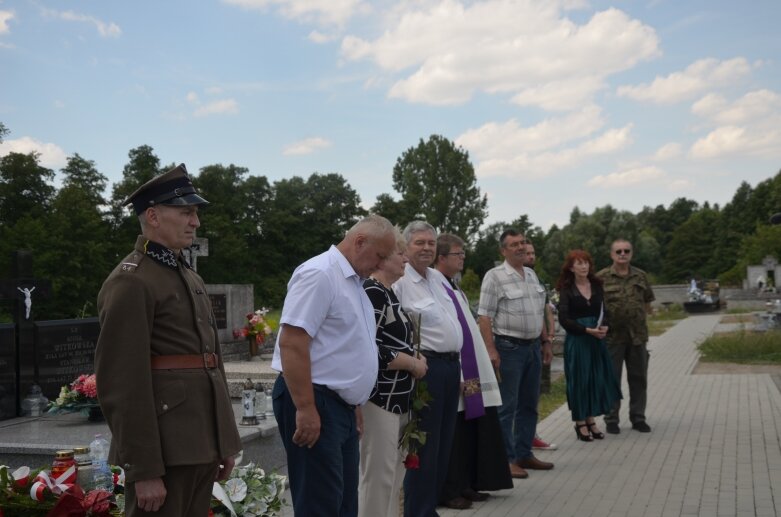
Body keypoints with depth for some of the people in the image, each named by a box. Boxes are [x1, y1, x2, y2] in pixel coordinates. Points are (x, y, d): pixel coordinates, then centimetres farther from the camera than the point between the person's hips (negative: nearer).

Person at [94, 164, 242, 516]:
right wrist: (144, 469, -20)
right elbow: (122, 382, -17)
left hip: (200, 444, 8)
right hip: (163, 449, -8)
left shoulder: (190, 278, 16)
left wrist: (224, 442, 17)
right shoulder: (130, 281, -11)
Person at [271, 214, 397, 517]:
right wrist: (305, 409, -24)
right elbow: (291, 343, -22)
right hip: (315, 403, -10)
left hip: (340, 404, 10)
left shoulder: (353, 281, 15)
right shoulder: (319, 274, -15)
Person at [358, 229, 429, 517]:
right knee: (378, 475, -5)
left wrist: (414, 359, 7)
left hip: (396, 399, 10)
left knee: (394, 473, 15)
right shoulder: (372, 292, -14)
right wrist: (413, 364, -12)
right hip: (379, 398, -10)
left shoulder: (388, 292, 15)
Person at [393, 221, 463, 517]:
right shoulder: (399, 282, -12)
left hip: (451, 365, 9)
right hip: (426, 366, -9)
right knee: (424, 445, -2)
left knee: (443, 444, 14)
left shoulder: (439, 278, 15)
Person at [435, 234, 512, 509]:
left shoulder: (453, 287, 16)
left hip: (468, 371, 10)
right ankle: (448, 491, 7)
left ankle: (465, 485, 21)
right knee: (452, 435, -2)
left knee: (469, 433, 13)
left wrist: (476, 371, 19)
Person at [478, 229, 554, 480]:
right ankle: (506, 459, 5)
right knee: (507, 406, -2)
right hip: (509, 347, -8)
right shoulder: (495, 277, -10)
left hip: (533, 346, 8)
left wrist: (545, 342, 17)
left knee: (529, 404, 13)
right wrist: (491, 350, -20)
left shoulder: (531, 275, 13)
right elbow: (484, 317, -14)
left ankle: (524, 454, 24)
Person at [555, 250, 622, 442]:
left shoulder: (597, 286, 9)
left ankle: (591, 420, 18)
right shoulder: (567, 289, -4)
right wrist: (587, 330, -17)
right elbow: (564, 319, -10)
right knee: (579, 379, 0)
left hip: (596, 339, 4)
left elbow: (604, 311, 10)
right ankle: (580, 423, 10)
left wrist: (604, 326, -11)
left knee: (597, 379, 6)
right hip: (576, 341, -4)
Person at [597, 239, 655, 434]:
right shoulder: (602, 277, -2)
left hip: (638, 336, 3)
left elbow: (647, 302, 16)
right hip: (612, 336, -3)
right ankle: (611, 419, 13)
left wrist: (641, 318, 6)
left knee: (638, 378, 9)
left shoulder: (641, 276, 8)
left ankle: (638, 418, 21)